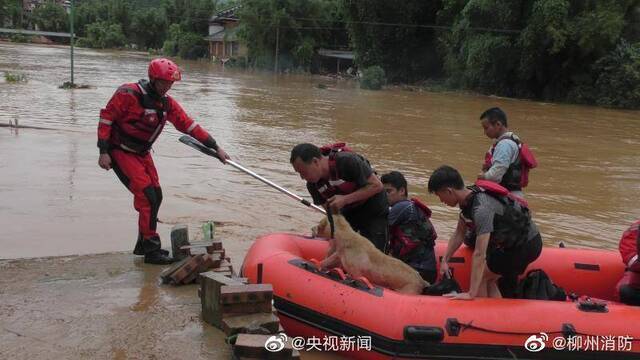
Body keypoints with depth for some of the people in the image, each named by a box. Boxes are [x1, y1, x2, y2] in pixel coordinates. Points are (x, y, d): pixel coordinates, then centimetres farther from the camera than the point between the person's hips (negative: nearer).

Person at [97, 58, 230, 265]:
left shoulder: (167, 103, 1)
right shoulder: (128, 94, -19)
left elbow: (188, 125, 4)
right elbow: (106, 118, -16)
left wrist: (215, 147, 1)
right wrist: (103, 152, -20)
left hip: (142, 153, 8)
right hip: (120, 153, -8)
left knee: (155, 196, 7)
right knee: (147, 194, -18)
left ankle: (143, 245, 23)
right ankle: (151, 250, -12)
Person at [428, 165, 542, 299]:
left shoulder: (482, 208, -31)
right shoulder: (468, 197, -3)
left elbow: (479, 255, -34)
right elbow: (458, 235, 11)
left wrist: (471, 294, -34)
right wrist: (444, 261, 9)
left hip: (526, 245, -9)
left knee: (481, 277, -6)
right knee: (489, 281, 14)